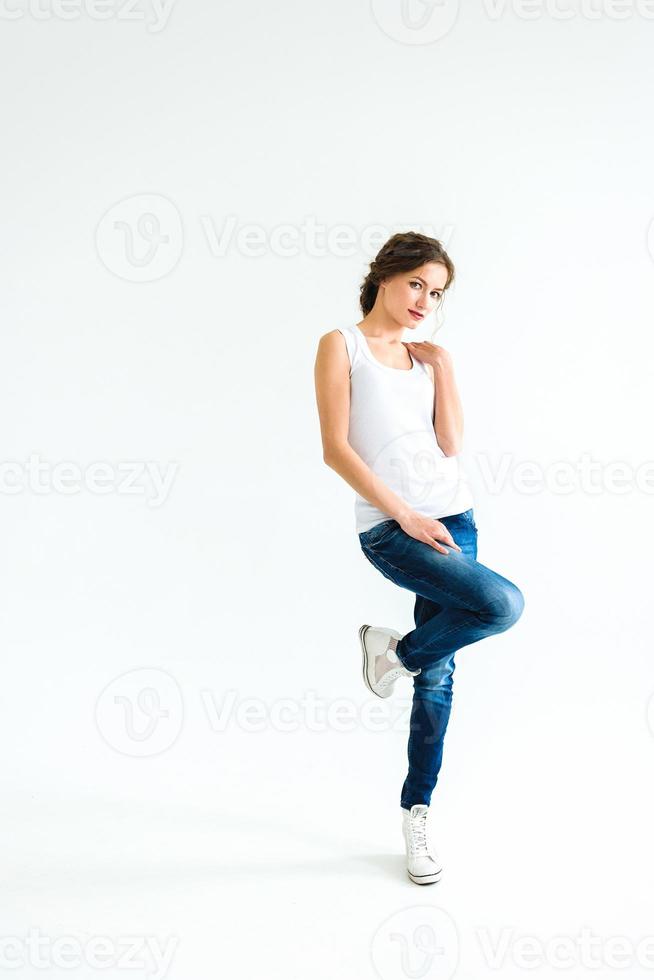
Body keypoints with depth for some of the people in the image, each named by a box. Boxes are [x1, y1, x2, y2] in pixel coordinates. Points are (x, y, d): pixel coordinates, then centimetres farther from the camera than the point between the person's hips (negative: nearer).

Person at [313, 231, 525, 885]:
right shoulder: (341, 346, 1)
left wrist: (441, 366, 3)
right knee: (502, 603, -25)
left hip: (451, 516, 6)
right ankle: (395, 651, 2)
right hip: (389, 528, -5)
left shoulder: (428, 357, 16)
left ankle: (416, 814, 18)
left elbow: (451, 445, 6)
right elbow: (336, 448, -8)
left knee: (439, 675, 4)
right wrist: (405, 515, -12)